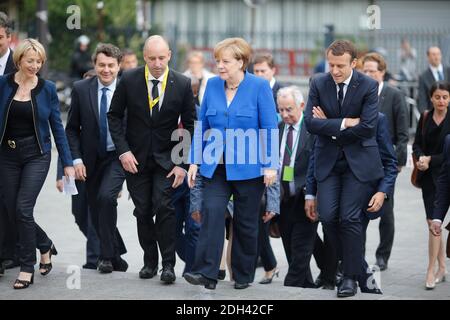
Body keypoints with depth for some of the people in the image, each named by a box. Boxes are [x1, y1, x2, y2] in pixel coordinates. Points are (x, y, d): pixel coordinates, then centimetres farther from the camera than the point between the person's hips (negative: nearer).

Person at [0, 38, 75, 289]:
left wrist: (68, 163, 0)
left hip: (36, 155, -2)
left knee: (23, 209, -11)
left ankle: (27, 268, 0)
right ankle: (45, 246, 32)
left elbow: (57, 127, 2)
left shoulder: (47, 89, -2)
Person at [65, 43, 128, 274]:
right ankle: (116, 257, 24)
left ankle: (108, 255, -11)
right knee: (96, 212, 7)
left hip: (118, 157, -3)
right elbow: (72, 129, 2)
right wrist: (77, 159, -7)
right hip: (92, 159, 3)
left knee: (106, 196, -25)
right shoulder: (81, 90, -1)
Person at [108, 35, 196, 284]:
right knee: (143, 212, 5)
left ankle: (168, 264, -5)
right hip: (135, 158, 1)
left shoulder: (182, 84, -7)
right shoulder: (129, 80, -6)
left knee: (164, 208, -13)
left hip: (166, 159, -1)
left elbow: (190, 125, -1)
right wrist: (123, 151, -9)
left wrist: (182, 163, -7)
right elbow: (114, 116, 2)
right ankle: (149, 261, 20)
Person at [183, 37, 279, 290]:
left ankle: (243, 275, 20)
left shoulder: (259, 86, -7)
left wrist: (271, 165, -13)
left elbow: (270, 127, -8)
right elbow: (202, 126, 8)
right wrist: (195, 162, 4)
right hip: (217, 166, 3)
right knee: (211, 212, -14)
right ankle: (206, 273, -19)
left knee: (246, 222, 7)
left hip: (248, 167, -3)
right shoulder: (212, 85, 5)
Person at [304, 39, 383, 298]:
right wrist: (345, 123, -19)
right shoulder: (319, 84, -1)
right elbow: (310, 123, -9)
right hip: (328, 160, 3)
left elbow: (367, 128, -16)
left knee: (350, 217, -6)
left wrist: (329, 126, -10)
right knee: (328, 216, -6)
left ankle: (351, 276, 3)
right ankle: (344, 256, 21)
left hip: (358, 160, -3)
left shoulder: (369, 86, -9)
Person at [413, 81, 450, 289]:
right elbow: (417, 144, 7)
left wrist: (431, 160, -15)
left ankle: (431, 271, -6)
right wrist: (420, 157, -12)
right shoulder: (425, 118, 6)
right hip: (428, 176, 4)